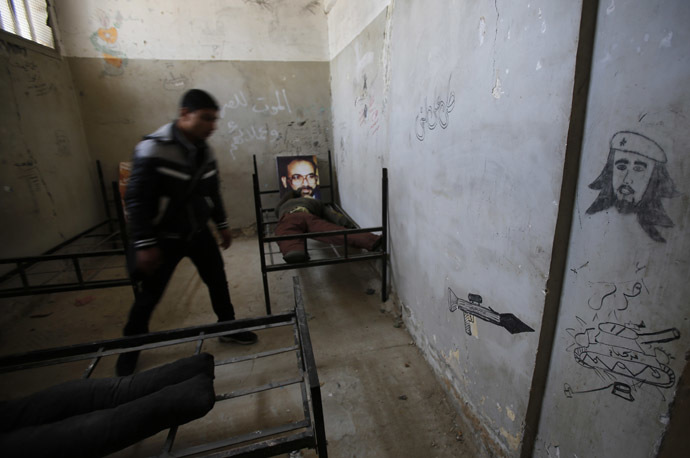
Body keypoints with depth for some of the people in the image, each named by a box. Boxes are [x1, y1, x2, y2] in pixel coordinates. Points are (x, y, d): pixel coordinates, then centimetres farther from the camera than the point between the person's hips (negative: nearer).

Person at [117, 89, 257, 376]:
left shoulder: (204, 150, 0)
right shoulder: (153, 149, -20)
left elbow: (212, 192, 11)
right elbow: (135, 200, -19)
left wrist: (222, 225, 13)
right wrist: (145, 244, -20)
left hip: (198, 232, 5)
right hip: (164, 237, -5)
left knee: (218, 280, 10)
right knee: (149, 296, 8)